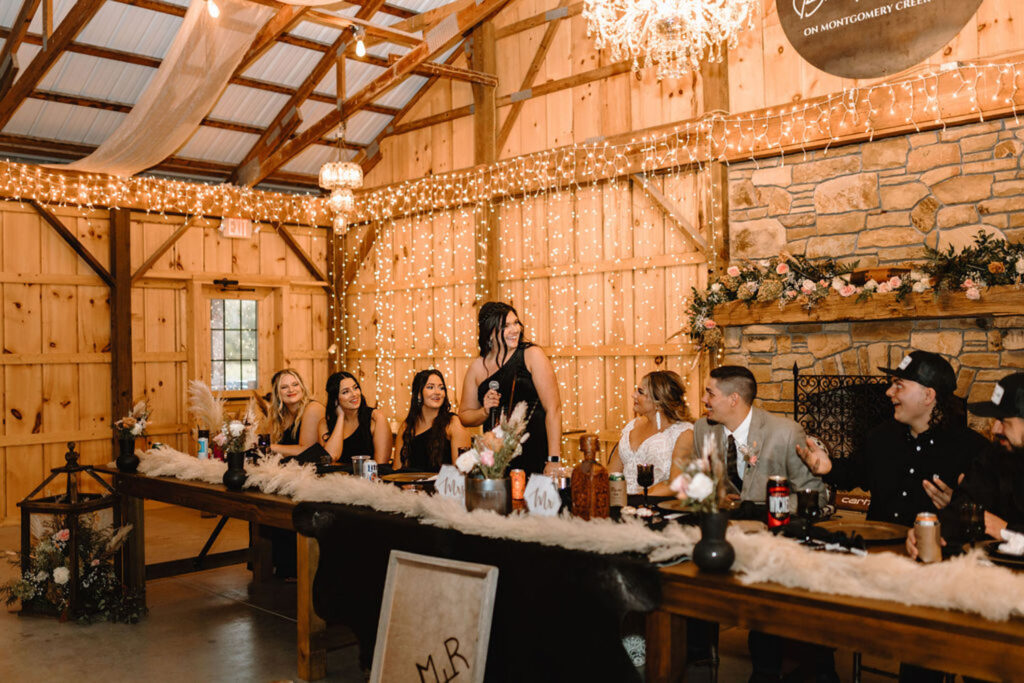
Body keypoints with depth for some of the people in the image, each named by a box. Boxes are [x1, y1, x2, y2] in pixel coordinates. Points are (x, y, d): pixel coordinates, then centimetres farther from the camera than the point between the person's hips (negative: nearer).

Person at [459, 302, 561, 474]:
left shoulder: (532, 355, -3)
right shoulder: (478, 366, 6)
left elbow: (553, 408, -8)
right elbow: (464, 415, 17)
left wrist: (554, 460, -15)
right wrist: (485, 411, -6)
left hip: (535, 453, -3)